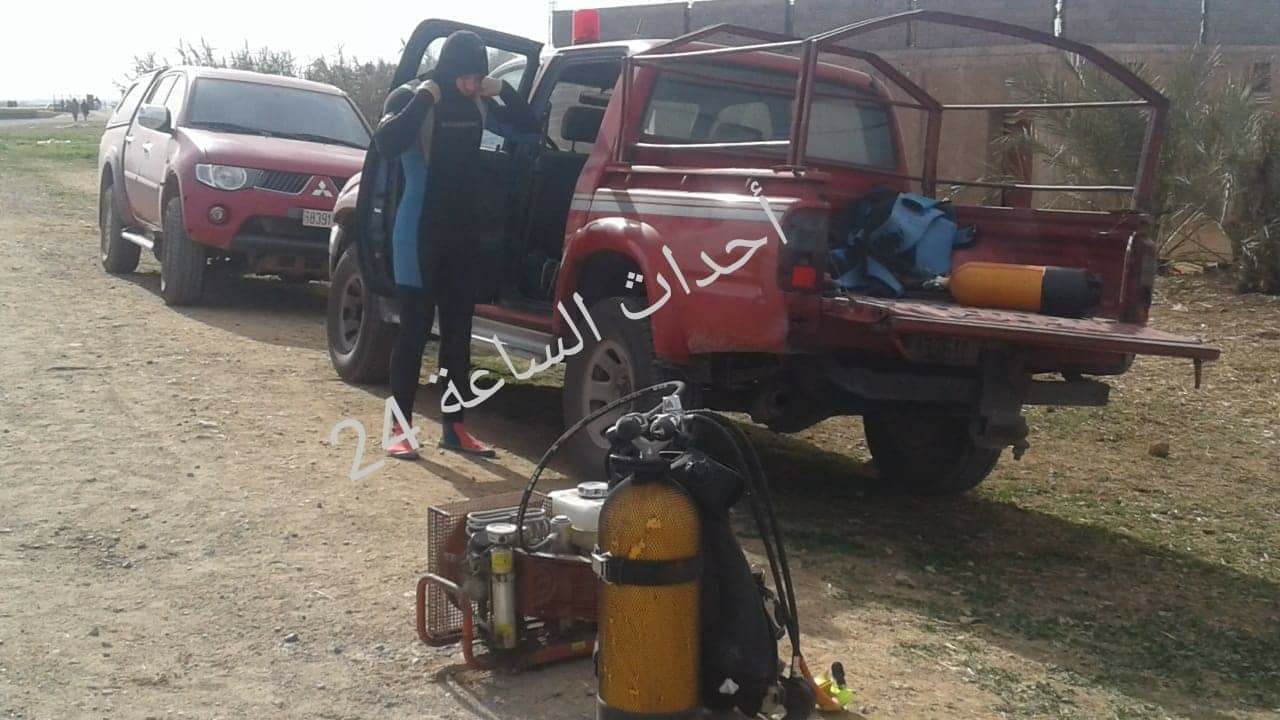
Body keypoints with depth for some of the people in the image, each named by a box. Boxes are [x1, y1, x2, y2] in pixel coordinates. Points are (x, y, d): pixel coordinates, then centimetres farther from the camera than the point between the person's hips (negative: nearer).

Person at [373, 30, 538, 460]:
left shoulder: (477, 104, 7)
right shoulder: (409, 97, -8)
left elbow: (527, 129, 14)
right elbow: (386, 144, -25)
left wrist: (504, 92, -1)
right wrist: (423, 98, -23)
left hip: (463, 230, 6)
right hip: (420, 231, -5)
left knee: (458, 329, 8)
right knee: (415, 328, -4)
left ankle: (454, 427, 15)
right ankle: (399, 428, 4)